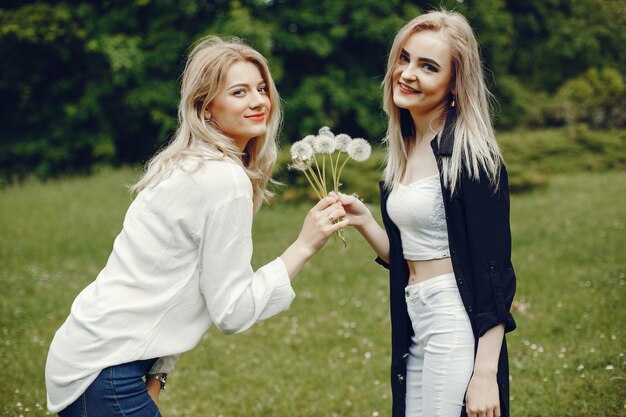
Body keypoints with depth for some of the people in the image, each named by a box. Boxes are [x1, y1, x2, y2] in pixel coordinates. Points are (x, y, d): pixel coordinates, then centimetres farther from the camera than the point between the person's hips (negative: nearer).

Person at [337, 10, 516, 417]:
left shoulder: (468, 154, -14)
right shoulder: (404, 150, 10)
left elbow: (494, 275, -16)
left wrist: (485, 374, -20)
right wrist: (363, 221, 0)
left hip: (458, 323, -8)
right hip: (414, 324, 8)